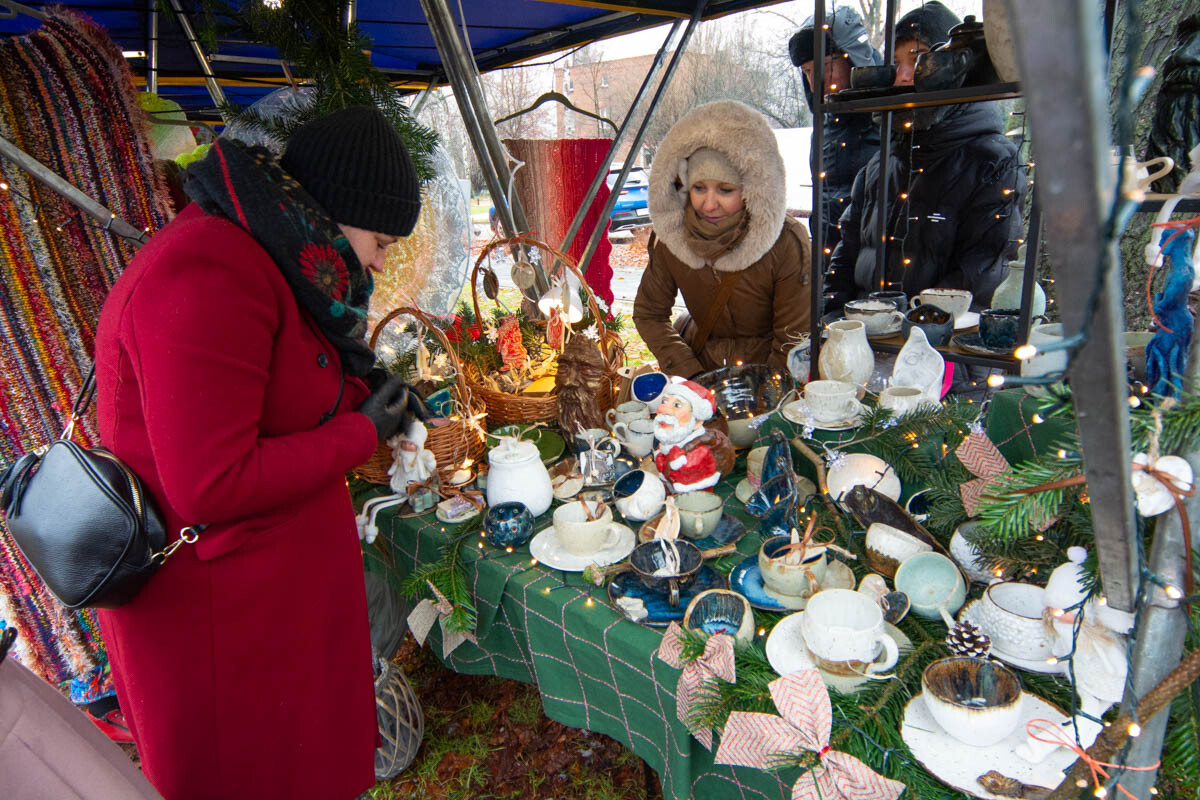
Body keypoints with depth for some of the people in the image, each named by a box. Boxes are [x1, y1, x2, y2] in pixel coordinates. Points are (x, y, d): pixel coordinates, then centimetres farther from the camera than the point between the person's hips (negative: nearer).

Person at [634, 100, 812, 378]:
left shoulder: (786, 246, -18)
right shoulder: (671, 235, -8)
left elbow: (793, 347, -10)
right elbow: (648, 314, 2)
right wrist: (692, 376, -7)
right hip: (700, 363, 4)